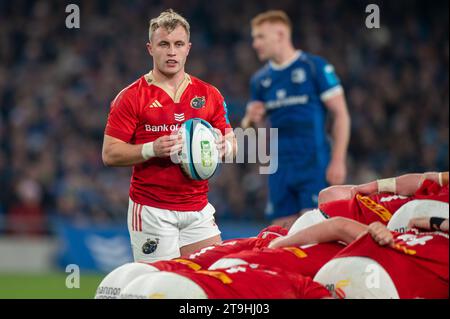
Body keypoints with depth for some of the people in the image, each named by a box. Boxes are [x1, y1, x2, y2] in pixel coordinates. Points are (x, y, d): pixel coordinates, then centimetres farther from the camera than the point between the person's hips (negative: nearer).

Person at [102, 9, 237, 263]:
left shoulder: (209, 95, 10)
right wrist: (152, 149, -20)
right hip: (151, 211, -4)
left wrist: (224, 145, -10)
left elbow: (232, 144, 15)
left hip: (198, 209, 4)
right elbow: (110, 154, -5)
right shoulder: (131, 97, -1)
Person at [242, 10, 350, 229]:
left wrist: (338, 161, -12)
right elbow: (248, 128, 20)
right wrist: (251, 119, -5)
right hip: (280, 168, 5)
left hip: (314, 165, -5)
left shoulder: (316, 67, -3)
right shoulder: (260, 79, 13)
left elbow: (341, 114, -5)